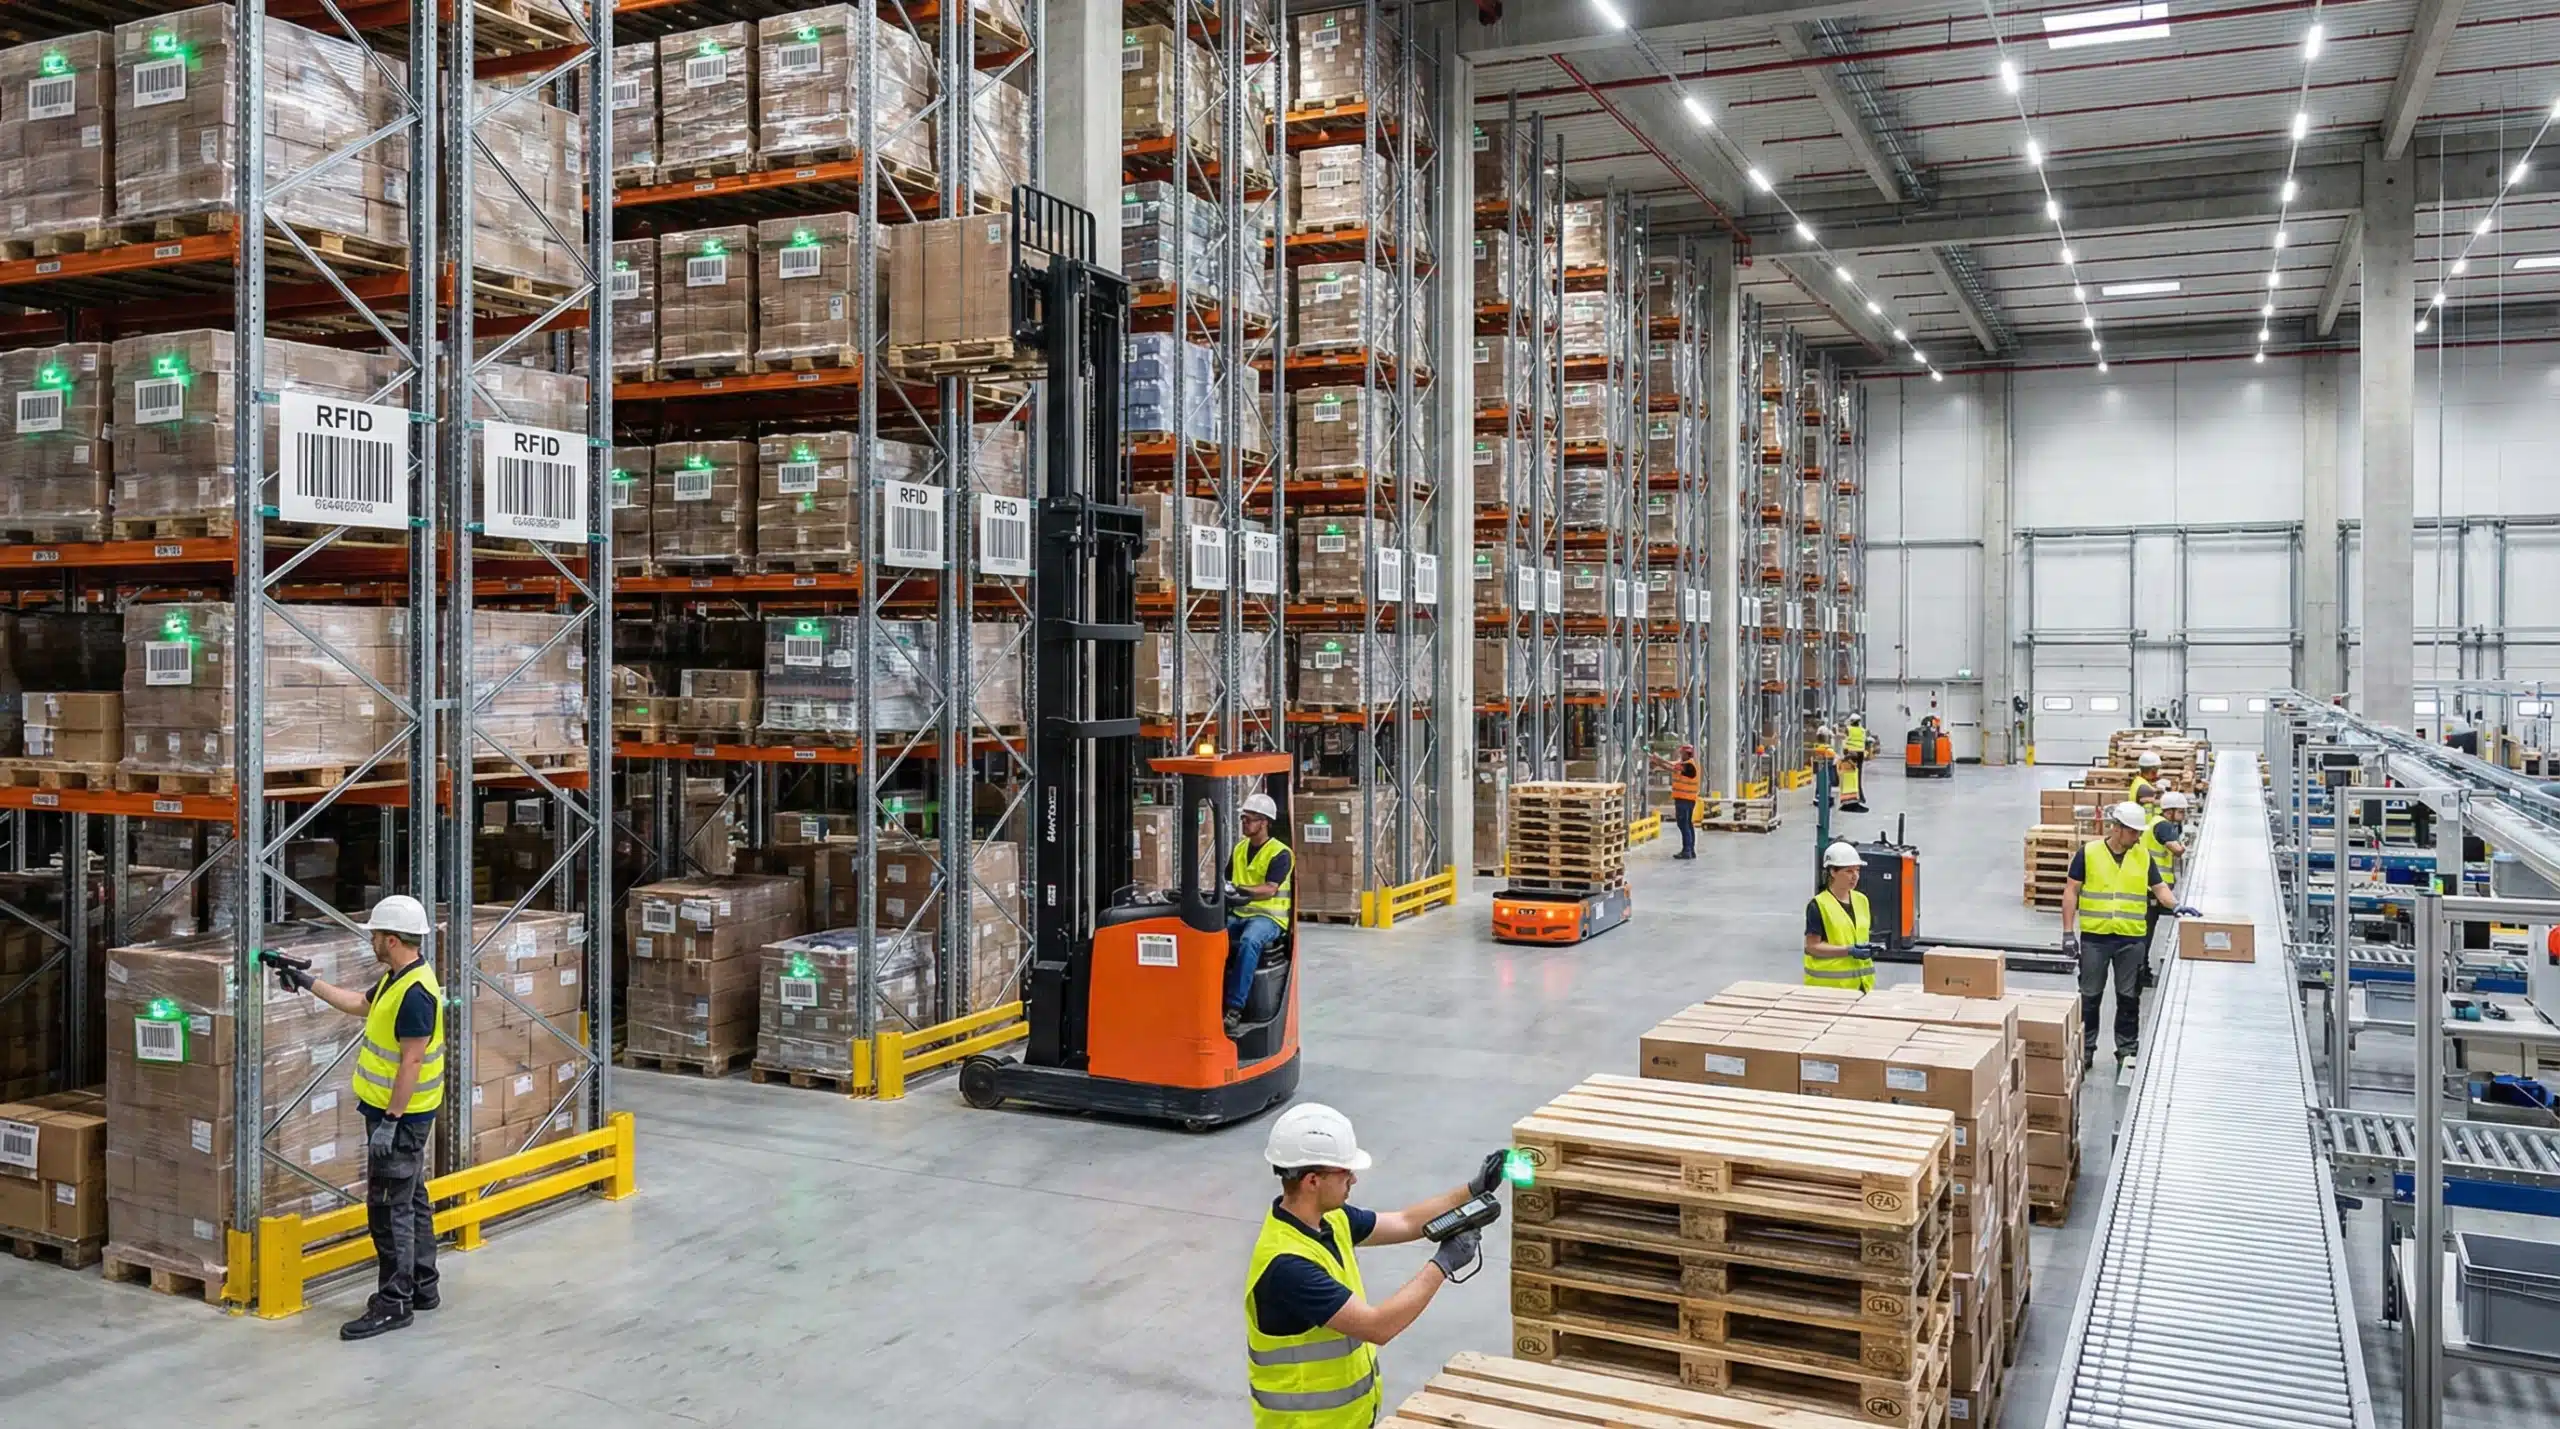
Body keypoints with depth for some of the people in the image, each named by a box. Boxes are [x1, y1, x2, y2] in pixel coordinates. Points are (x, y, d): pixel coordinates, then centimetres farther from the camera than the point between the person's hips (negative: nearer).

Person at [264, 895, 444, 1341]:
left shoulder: (415, 992, -24)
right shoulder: (397, 979, 8)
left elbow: (411, 1062, -25)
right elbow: (359, 1004, 27)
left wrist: (390, 1121, -24)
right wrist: (308, 982, 27)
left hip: (400, 1117, -11)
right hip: (399, 1112, 11)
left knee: (390, 1207, -5)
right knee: (411, 1200, 17)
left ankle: (394, 1303, 2)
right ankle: (422, 1287, 27)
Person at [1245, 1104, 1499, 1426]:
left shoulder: (1329, 1219, -3)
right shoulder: (1287, 1263, -30)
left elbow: (1405, 1223, 12)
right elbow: (1377, 1326, -29)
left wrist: (1473, 1190, 3)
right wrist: (1442, 1264, -22)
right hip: (1307, 1421, -8)